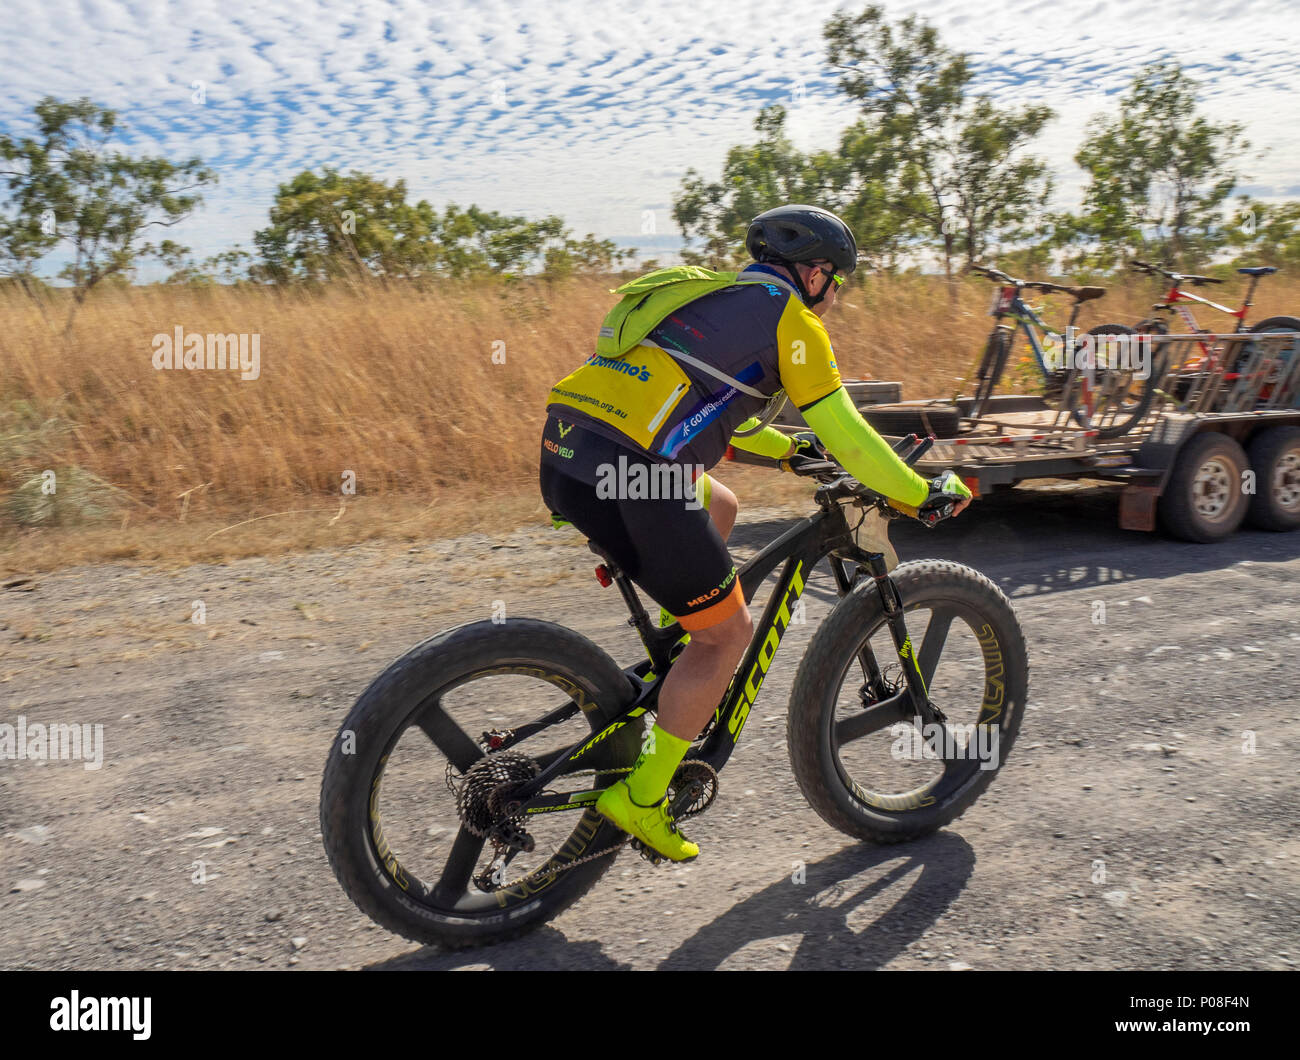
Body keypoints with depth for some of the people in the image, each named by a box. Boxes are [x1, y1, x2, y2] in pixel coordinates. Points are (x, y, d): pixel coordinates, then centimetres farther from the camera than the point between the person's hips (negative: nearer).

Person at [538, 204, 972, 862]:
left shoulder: (715, 296, 29)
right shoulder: (787, 315, 5)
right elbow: (846, 435, 3)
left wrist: (791, 449, 41)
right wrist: (924, 495, 15)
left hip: (566, 450, 9)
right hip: (624, 476, -9)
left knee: (720, 508, 31)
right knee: (728, 632, 7)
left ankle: (670, 673, 28)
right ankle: (640, 800, 11)